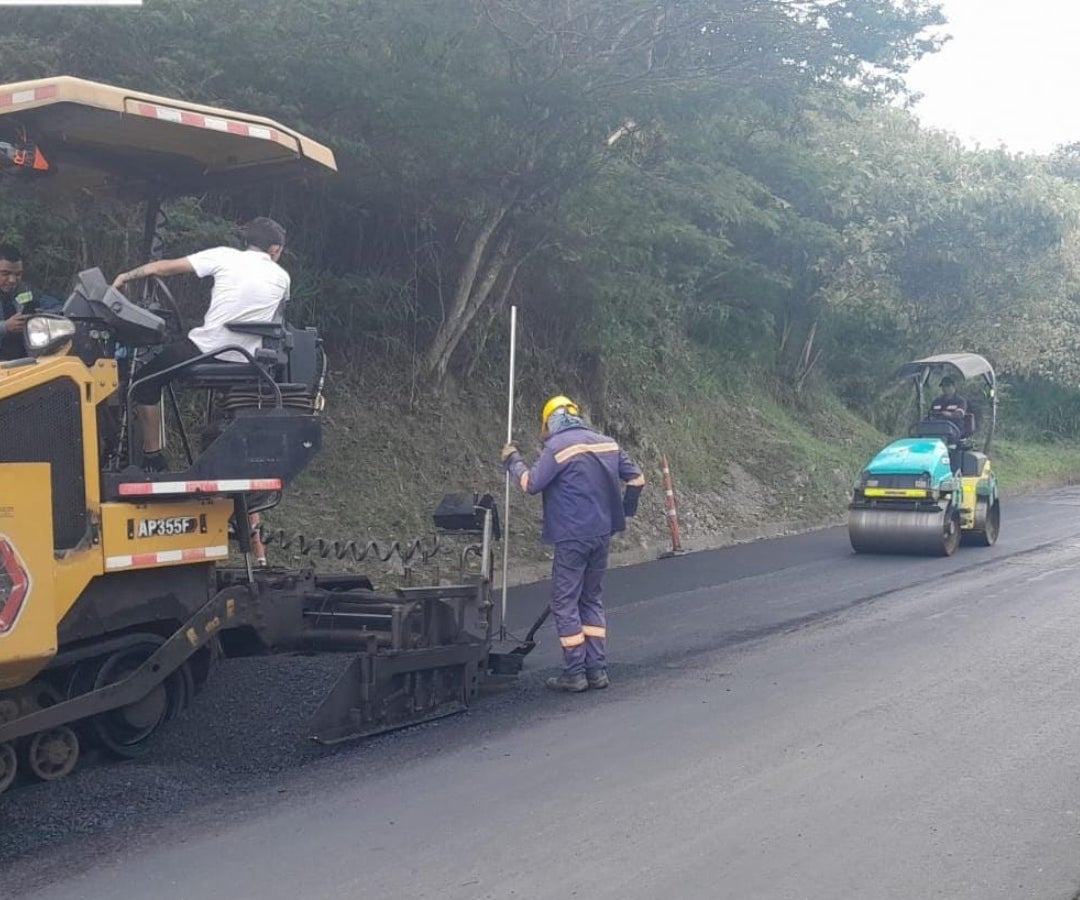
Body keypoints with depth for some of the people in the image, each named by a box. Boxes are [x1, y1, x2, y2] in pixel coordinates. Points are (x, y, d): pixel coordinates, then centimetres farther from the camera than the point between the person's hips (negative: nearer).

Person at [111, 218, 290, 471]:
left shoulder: (225, 256, -1)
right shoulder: (282, 278, 7)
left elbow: (164, 268, -1)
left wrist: (126, 277, 15)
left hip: (204, 352, -3)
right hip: (245, 366, 4)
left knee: (146, 380, 17)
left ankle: (152, 457, 13)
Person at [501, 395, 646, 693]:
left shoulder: (557, 446, -10)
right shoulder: (606, 443, 9)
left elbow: (531, 484, -13)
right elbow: (636, 479, 10)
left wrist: (513, 461, 3)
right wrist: (623, 511, 23)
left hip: (572, 537, -6)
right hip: (602, 534, 7)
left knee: (565, 602, 2)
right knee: (592, 599, 16)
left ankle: (575, 673, 3)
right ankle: (597, 669, 15)